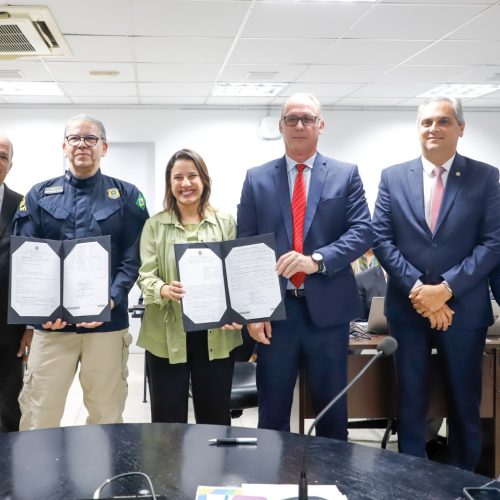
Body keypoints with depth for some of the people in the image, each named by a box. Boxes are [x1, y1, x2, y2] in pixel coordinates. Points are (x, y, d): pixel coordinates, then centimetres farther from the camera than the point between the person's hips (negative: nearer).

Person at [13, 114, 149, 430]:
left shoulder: (127, 196, 6)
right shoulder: (40, 196, 9)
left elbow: (133, 258, 0)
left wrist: (109, 301, -16)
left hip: (108, 323, 0)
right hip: (50, 323, 1)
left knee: (106, 417, 10)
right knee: (38, 419, 4)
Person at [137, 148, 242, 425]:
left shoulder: (226, 223, 6)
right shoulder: (155, 225, 4)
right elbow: (145, 276, -3)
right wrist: (165, 291, -25)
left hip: (216, 334, 1)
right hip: (167, 335, 0)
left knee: (215, 417, 11)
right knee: (168, 420, 6)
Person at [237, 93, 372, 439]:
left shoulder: (346, 175, 5)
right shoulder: (257, 179, 6)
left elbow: (362, 231, -5)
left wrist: (317, 260, -21)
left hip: (327, 307, 0)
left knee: (332, 407, 12)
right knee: (272, 409, 10)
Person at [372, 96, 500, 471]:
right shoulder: (393, 177, 4)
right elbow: (381, 239, -2)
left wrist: (446, 288, -17)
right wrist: (416, 288, -13)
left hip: (463, 309, -1)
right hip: (408, 307, 1)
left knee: (464, 403, 11)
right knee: (411, 402, 11)